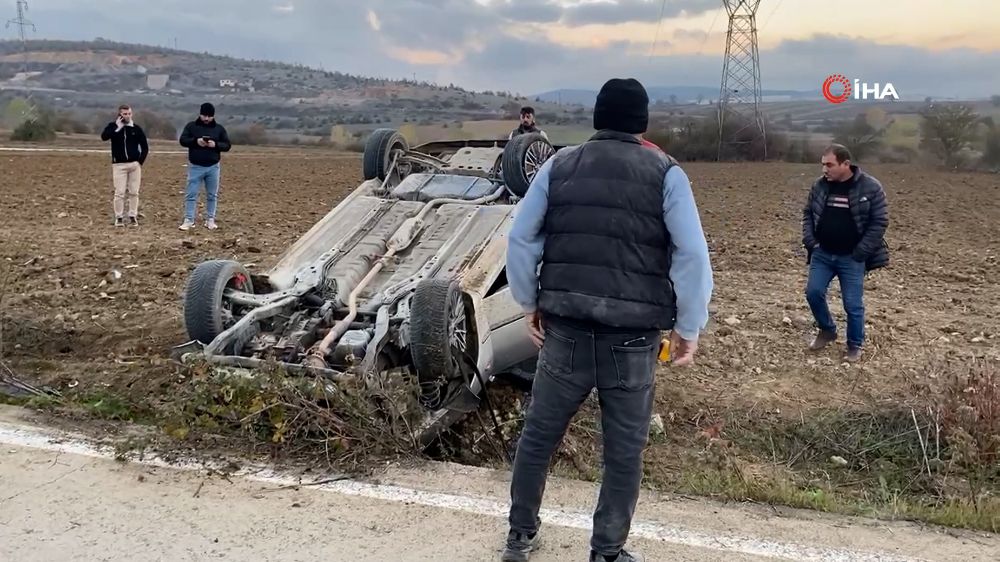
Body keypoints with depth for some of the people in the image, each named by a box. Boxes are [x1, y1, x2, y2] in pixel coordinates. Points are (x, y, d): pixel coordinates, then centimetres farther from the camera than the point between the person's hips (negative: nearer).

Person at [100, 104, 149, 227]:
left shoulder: (137, 129, 4)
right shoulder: (113, 126, 2)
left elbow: (145, 147, 8)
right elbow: (104, 137, -18)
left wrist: (140, 161, -3)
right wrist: (117, 126, -18)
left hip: (134, 164, 1)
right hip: (119, 165, -1)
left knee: (134, 192, 4)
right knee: (119, 192, -4)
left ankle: (133, 217, 12)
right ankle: (119, 217, 5)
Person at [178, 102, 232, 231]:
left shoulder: (219, 128, 4)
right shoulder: (191, 126, 2)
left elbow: (227, 145, 2)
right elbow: (182, 140, -3)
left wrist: (215, 144, -17)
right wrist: (195, 141, -20)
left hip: (213, 167, 1)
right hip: (195, 167, -1)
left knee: (212, 195, 8)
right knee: (191, 194, -3)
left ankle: (210, 220, 18)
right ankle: (188, 220, 0)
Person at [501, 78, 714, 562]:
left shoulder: (559, 165, 8)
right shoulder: (665, 173, 1)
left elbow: (520, 238, 6)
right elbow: (692, 257, -7)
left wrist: (529, 303, 15)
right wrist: (689, 328, 1)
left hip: (566, 327, 3)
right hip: (633, 336, -2)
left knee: (538, 433, 17)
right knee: (624, 451, 10)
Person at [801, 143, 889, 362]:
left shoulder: (870, 187, -12)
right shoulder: (820, 185, 1)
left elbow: (880, 222, -10)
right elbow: (807, 214, 12)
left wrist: (860, 252, -14)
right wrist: (810, 241, -1)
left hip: (851, 258, -4)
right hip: (822, 254, 4)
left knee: (853, 304, 1)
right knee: (813, 292, -1)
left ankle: (855, 345, 20)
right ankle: (827, 330, 24)